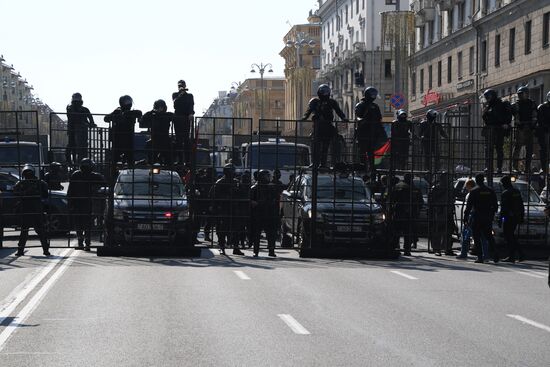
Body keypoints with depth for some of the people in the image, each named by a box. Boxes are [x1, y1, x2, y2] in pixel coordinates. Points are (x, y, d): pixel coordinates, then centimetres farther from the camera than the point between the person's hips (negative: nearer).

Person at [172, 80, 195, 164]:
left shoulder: (189, 96, 11)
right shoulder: (175, 95, 13)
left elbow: (192, 106, 0)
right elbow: (175, 102, -7)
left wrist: (191, 114, -19)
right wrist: (181, 94, -14)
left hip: (186, 119, -1)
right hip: (177, 118, 1)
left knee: (186, 138, -7)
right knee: (178, 139, 0)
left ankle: (187, 160, -7)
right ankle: (180, 159, 2)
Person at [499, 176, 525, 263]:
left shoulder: (505, 193, -14)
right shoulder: (517, 192, 12)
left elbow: (503, 208, -17)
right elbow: (521, 206, 17)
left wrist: (500, 220, -14)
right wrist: (521, 218, 22)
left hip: (508, 218, -8)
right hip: (516, 218, 8)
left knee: (508, 237, -2)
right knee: (511, 236, 18)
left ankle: (511, 257, -2)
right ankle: (520, 254, 13)